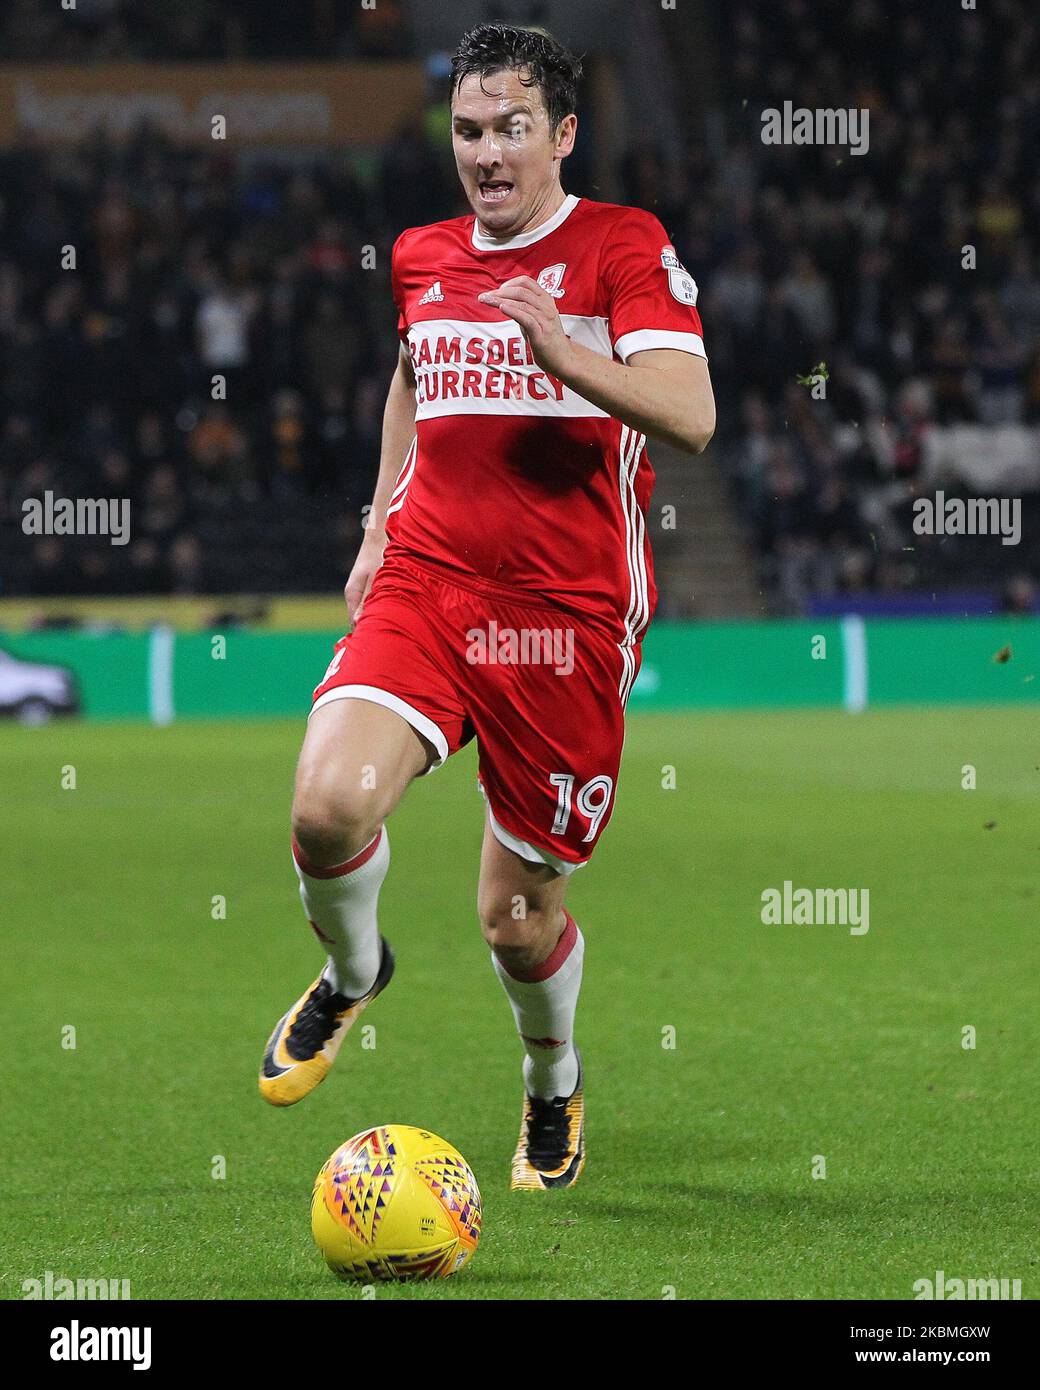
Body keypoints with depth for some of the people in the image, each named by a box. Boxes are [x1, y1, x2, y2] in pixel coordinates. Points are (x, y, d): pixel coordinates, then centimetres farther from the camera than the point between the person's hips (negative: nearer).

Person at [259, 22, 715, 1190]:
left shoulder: (624, 247, -3)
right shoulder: (421, 257, 13)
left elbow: (690, 414, -15)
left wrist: (567, 353, -29)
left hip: (569, 615, -3)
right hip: (425, 590, 3)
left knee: (519, 918, 3)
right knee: (329, 805, -25)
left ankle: (553, 1084, 37)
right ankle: (351, 973, 9)